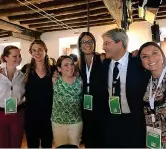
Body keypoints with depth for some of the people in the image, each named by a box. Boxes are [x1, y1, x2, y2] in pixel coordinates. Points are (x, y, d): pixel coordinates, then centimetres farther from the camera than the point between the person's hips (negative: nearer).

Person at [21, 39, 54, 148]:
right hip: (31, 114, 0)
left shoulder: (53, 70, -3)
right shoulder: (26, 69, -3)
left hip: (48, 114, 0)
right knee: (32, 144, 17)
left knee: (47, 143, 17)